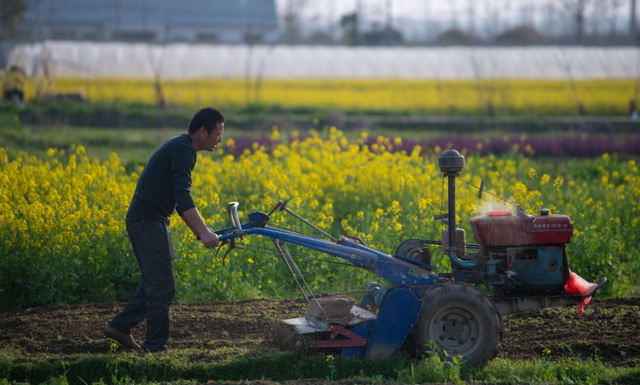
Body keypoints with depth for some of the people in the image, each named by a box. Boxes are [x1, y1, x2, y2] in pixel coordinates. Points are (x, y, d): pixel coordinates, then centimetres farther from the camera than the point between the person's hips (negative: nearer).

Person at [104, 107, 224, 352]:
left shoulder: (179, 147, 18)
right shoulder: (183, 150, -14)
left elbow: (179, 198, 26)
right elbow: (182, 195, -26)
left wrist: (201, 229, 21)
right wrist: (203, 232, -32)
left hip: (142, 221, 10)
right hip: (149, 222, -10)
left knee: (156, 283, 17)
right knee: (162, 286, -6)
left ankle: (120, 326, 21)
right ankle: (155, 346, -1)